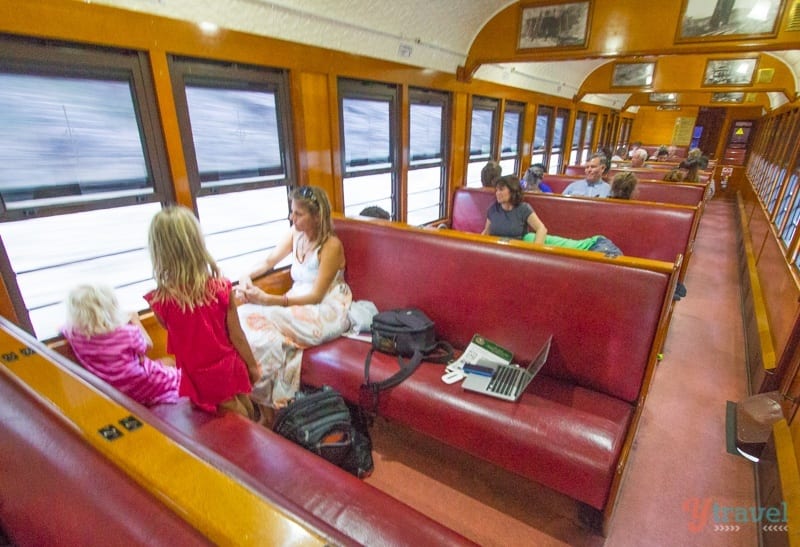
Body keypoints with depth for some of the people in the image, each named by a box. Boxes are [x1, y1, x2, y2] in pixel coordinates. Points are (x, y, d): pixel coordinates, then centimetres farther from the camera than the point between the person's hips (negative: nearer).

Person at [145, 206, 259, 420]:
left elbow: (173, 329, 3)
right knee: (249, 417, 22)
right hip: (229, 368, 0)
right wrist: (252, 365, 3)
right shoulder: (221, 288, -19)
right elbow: (236, 335, -10)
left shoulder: (159, 300, -19)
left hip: (199, 377, 1)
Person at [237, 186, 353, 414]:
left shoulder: (331, 245, -17)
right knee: (245, 317, -18)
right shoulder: (295, 234, 4)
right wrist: (247, 276, -7)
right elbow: (269, 262, 16)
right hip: (300, 306, 7)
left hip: (326, 313, -7)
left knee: (258, 322, -27)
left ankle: (269, 403, -10)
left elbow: (316, 296, -19)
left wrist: (268, 299, -26)